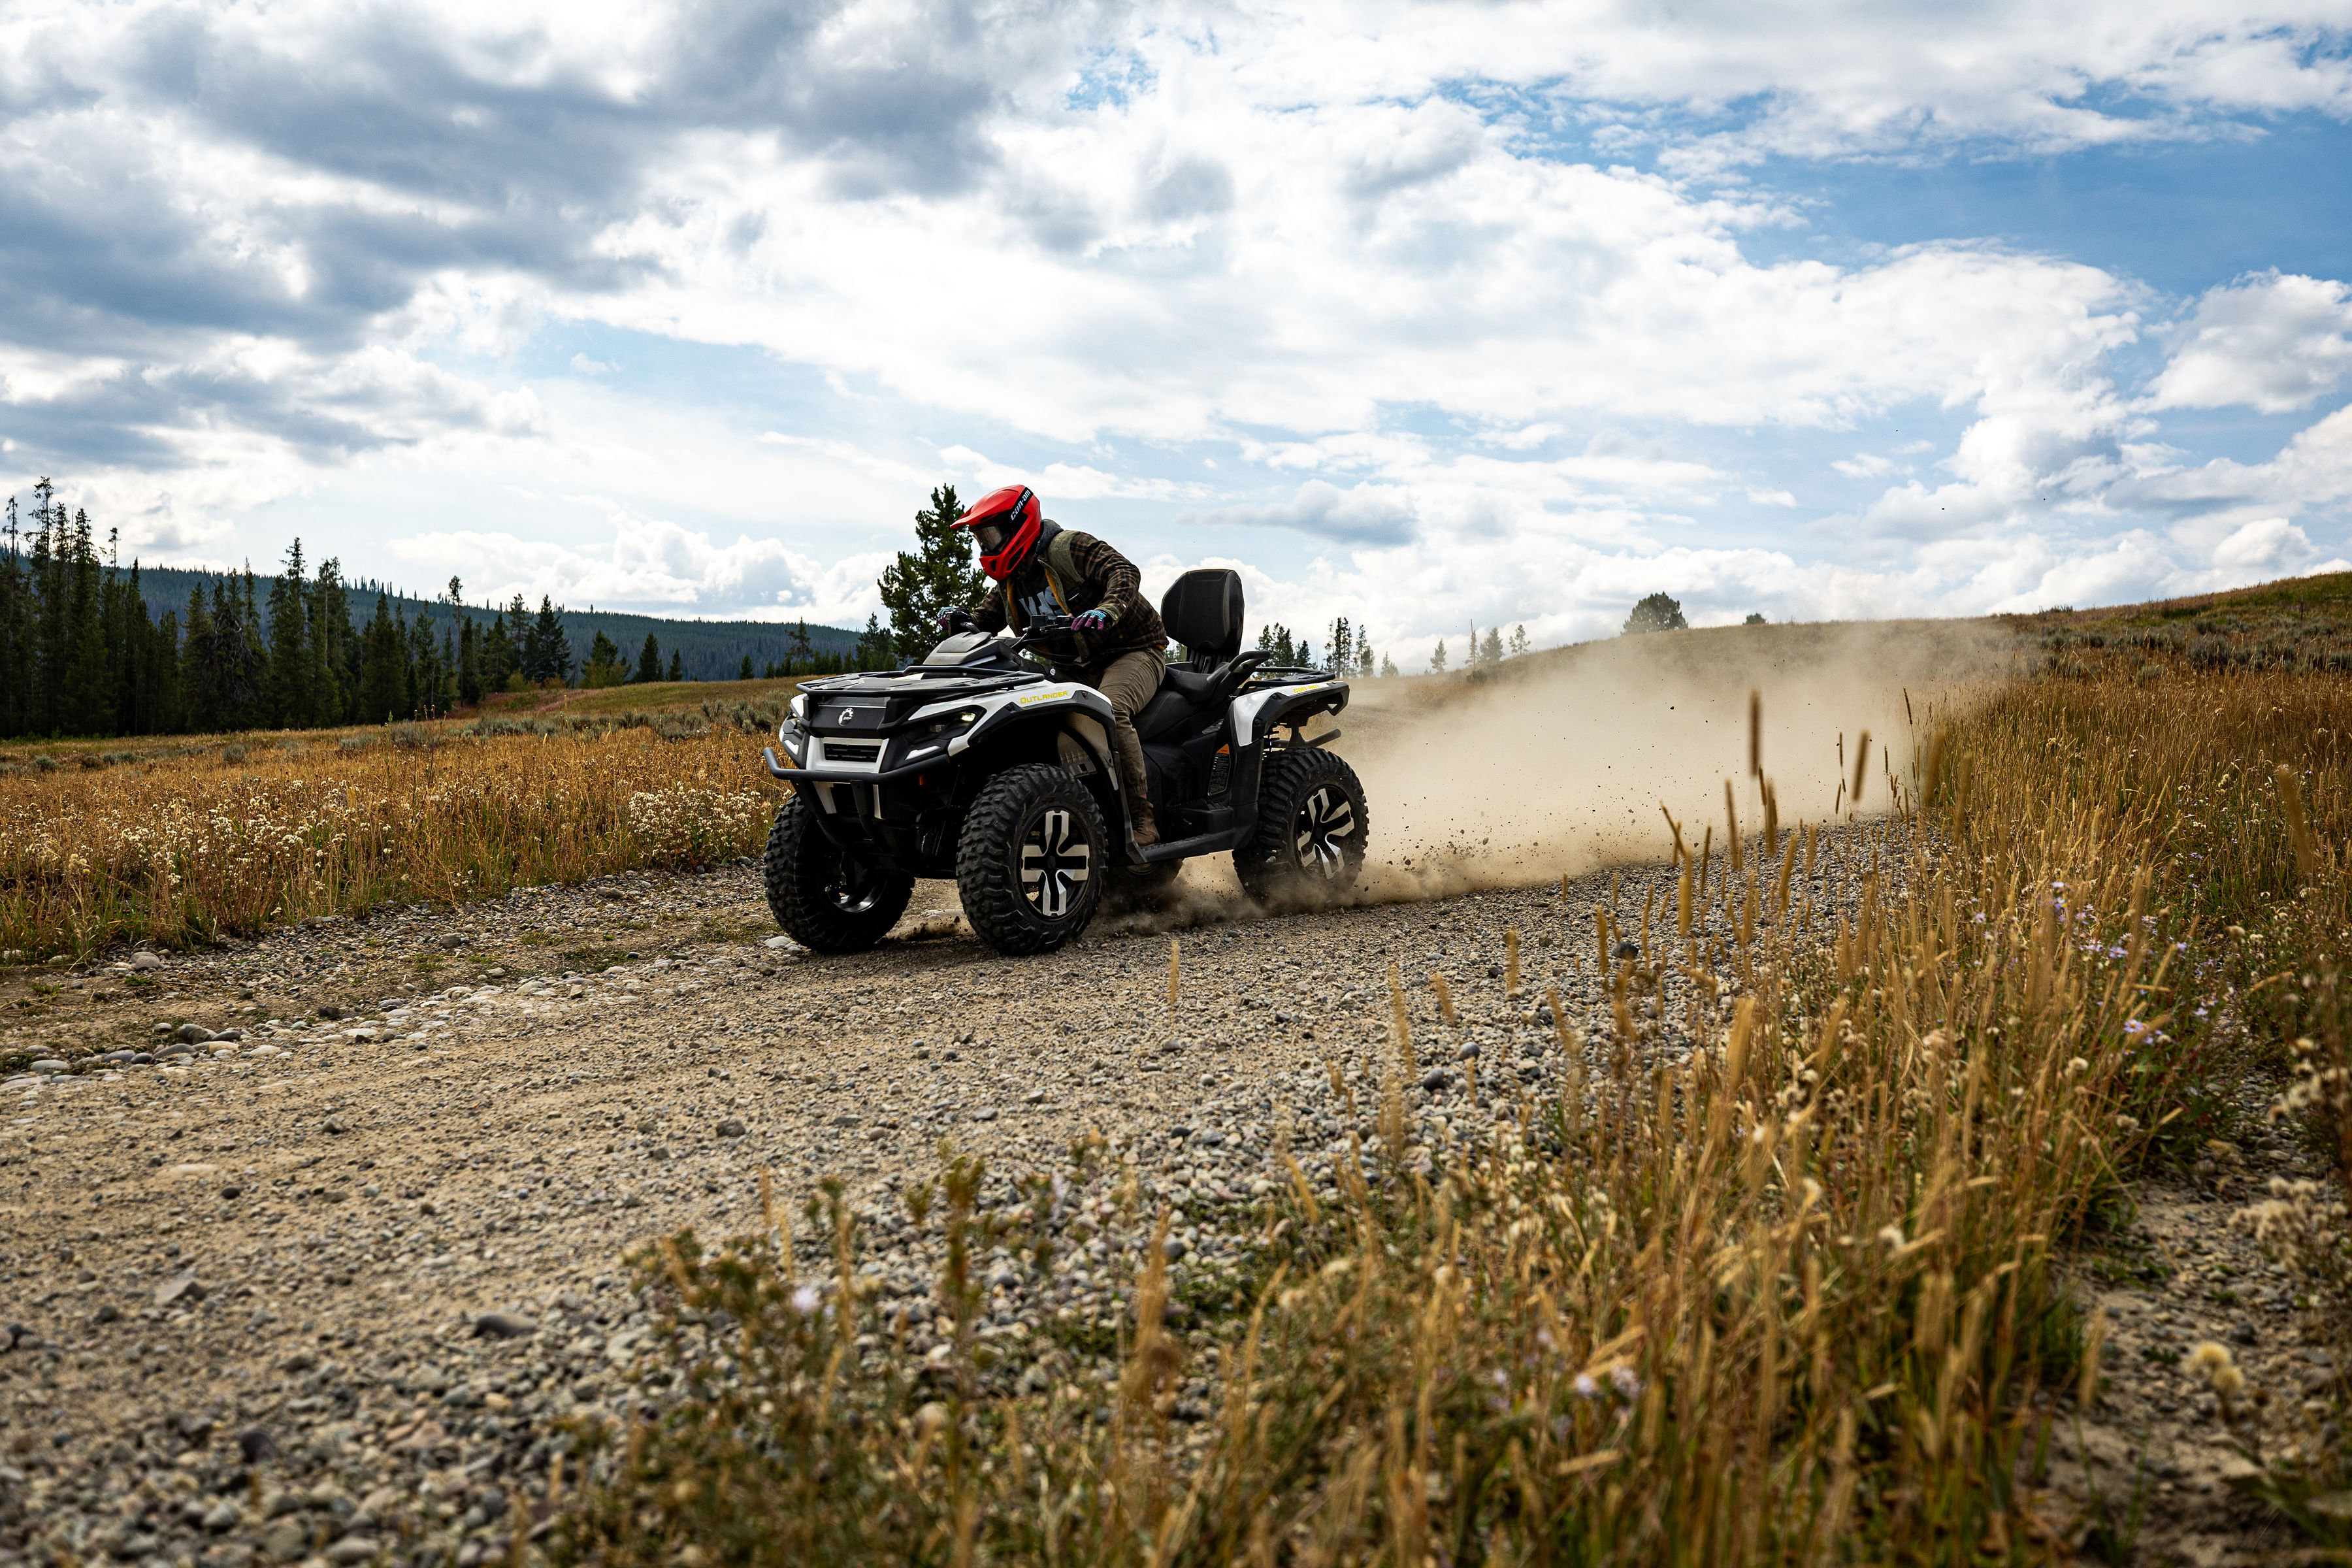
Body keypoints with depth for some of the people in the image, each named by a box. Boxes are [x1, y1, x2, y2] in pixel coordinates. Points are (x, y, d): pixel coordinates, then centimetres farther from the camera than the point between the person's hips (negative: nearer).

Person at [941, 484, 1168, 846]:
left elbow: (1124, 573, -25)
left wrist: (1105, 612, -44)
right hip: (1078, 668, 8)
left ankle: (1141, 818, -33)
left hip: (1133, 652, -8)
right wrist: (961, 617, -4)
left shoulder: (1069, 547, -13)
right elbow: (986, 615, 20)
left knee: (1109, 712, -36)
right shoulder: (1011, 578, 11)